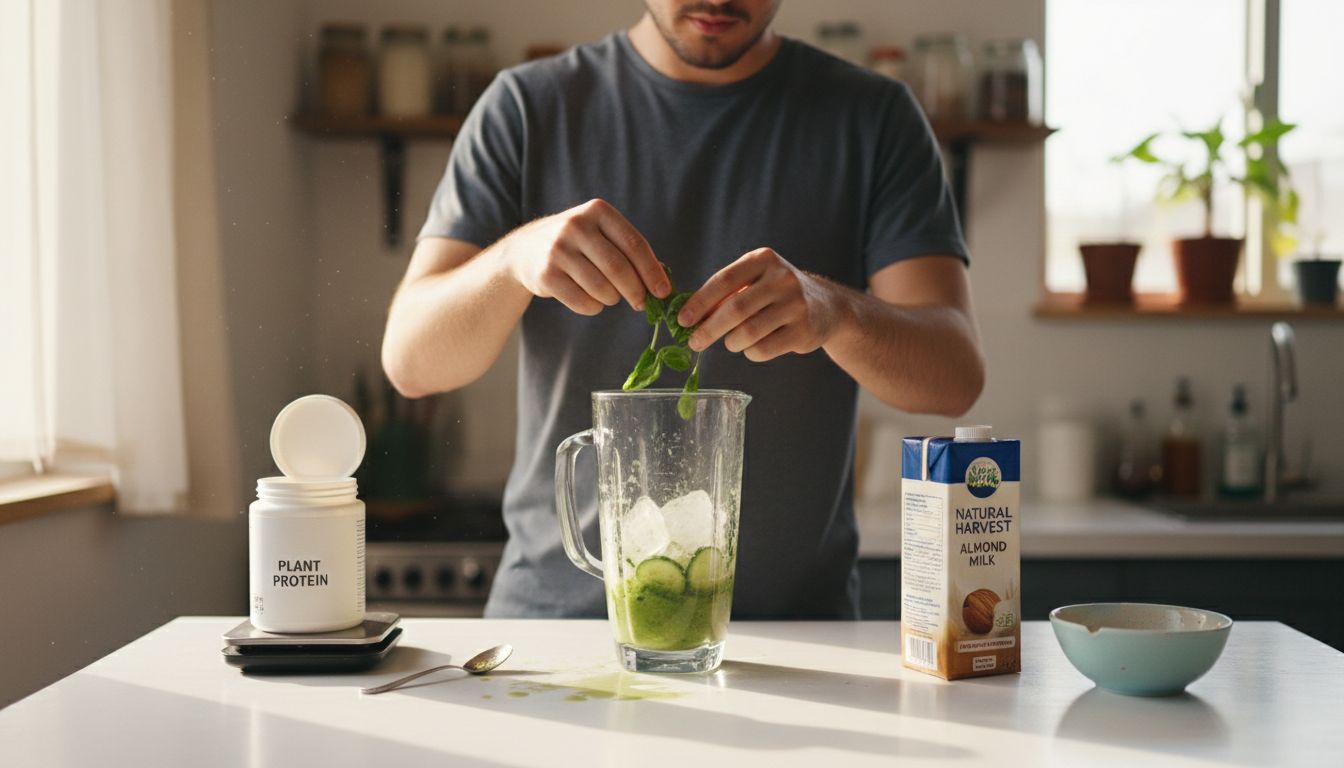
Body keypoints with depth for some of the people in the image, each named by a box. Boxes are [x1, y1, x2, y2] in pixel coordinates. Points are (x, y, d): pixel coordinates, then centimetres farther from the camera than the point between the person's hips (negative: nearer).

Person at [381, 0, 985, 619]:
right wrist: (514, 256, -22)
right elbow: (409, 360, -2)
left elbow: (956, 376, -5)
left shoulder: (873, 116, 4)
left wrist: (833, 309, -26)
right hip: (556, 606, 0)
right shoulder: (525, 107, 5)